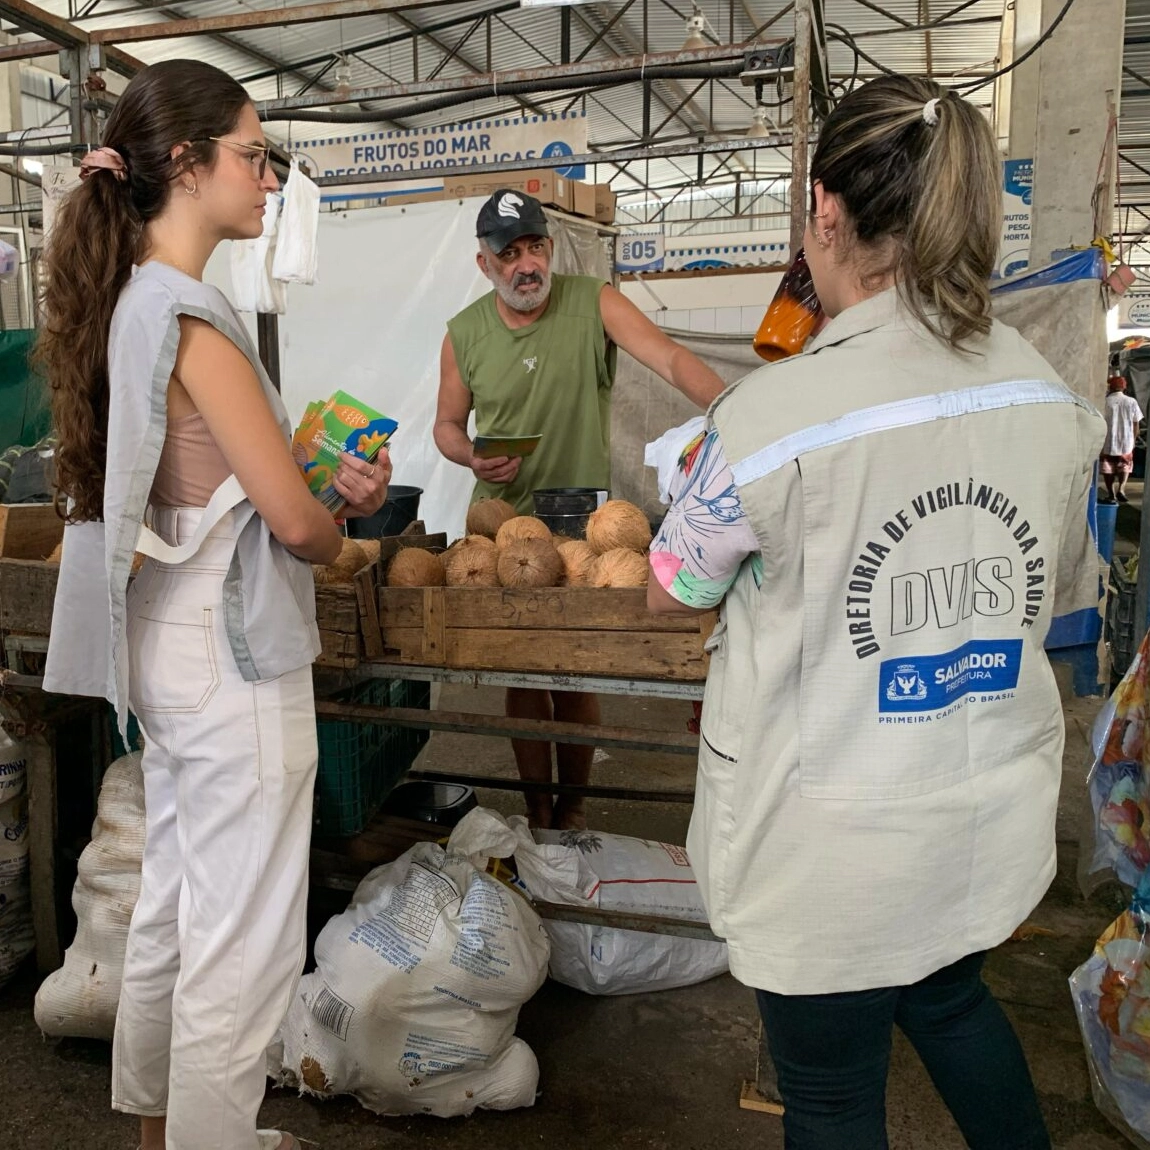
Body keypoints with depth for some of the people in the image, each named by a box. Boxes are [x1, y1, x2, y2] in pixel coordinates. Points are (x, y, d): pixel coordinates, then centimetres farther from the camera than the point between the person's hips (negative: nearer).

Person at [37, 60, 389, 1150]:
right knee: (243, 940, 4)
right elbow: (293, 517, -20)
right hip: (230, 652, -10)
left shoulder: (133, 302, 9)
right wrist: (333, 523, 3)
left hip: (167, 641, 10)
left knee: (172, 901, 23)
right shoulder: (188, 314, -19)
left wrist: (333, 481, 2)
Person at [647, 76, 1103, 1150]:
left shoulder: (779, 412, -23)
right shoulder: (1053, 396, -5)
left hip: (830, 847, -5)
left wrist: (700, 486, 11)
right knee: (946, 997, 33)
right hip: (992, 818, 6)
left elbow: (673, 588, -7)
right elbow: (1064, 596, 9)